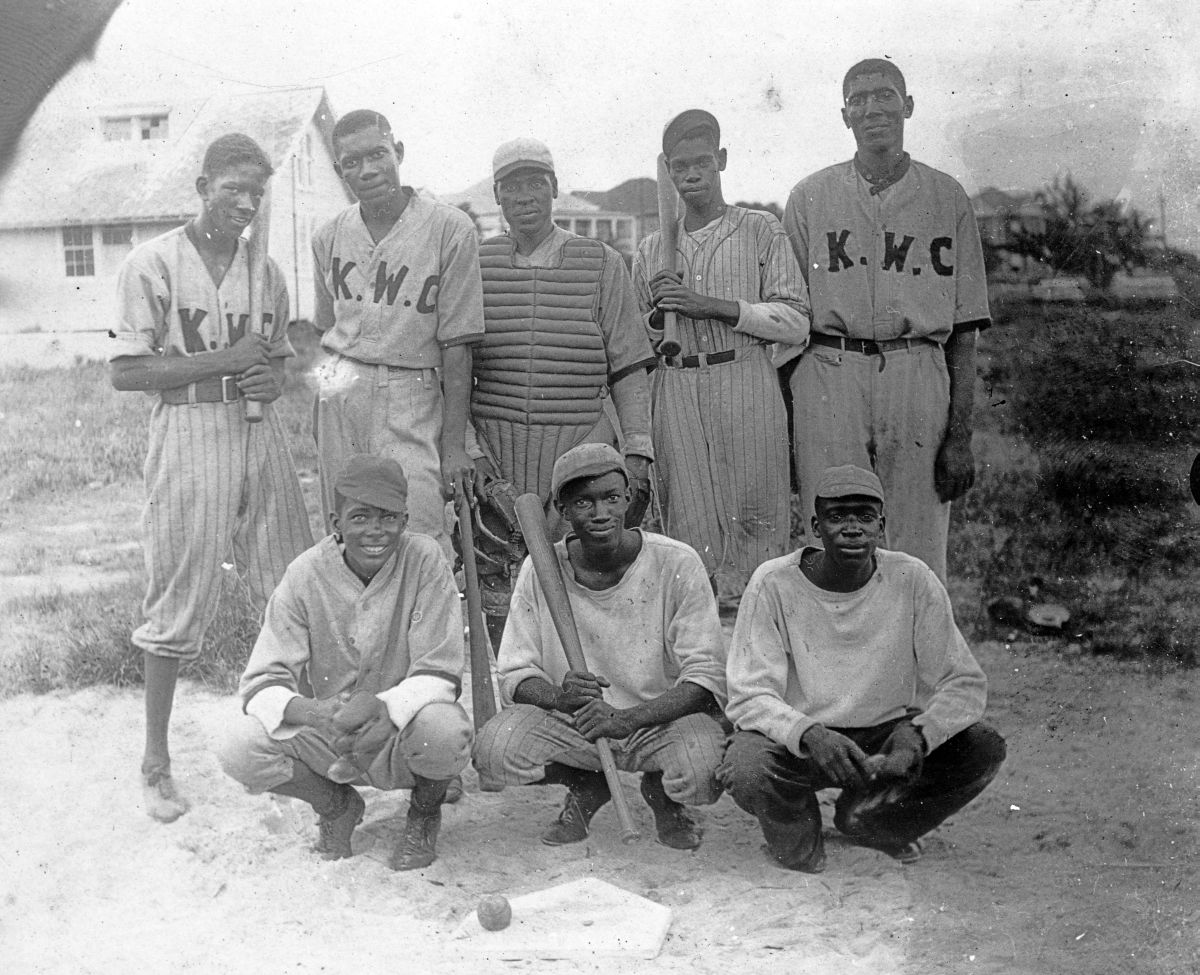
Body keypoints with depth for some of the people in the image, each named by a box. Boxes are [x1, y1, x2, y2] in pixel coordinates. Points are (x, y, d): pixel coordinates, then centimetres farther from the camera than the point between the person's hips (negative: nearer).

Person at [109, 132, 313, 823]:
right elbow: (126, 372, -9)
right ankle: (156, 759, 12)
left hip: (261, 433, 5)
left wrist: (275, 378, -3)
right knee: (180, 597, -1)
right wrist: (222, 360, -16)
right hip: (190, 435, -5)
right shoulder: (153, 263, -5)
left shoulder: (266, 271, 10)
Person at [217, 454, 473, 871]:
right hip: (327, 738, 2)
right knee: (238, 749, -23)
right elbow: (261, 684, -14)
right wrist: (312, 712, -37)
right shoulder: (307, 575, -11)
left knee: (443, 731, -36)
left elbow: (439, 675, -17)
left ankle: (425, 811, 3)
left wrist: (385, 706, -38)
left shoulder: (425, 560, -15)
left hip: (402, 729, -2)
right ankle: (337, 806, 9)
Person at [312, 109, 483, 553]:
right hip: (340, 395, 5)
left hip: (413, 396, -4)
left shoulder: (450, 229, -7)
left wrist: (454, 444, -11)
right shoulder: (329, 237, 8)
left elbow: (455, 345, -9)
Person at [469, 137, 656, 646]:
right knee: (497, 588, -4)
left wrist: (637, 450, -2)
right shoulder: (474, 265, 8)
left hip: (580, 442, -1)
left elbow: (628, 369, 6)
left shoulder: (602, 265, 6)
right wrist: (469, 449, -1)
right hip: (494, 444, 1)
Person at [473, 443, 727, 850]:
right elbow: (515, 675, -3)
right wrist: (559, 697, -27)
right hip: (570, 725, 2)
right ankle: (587, 788, 9)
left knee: (703, 772, -34)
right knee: (493, 748, -25)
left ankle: (661, 794, 8)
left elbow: (707, 678, -16)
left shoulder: (677, 564, -12)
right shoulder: (540, 571, -5)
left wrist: (629, 718, -32)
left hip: (661, 720, -2)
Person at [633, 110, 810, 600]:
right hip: (675, 391, 3)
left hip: (746, 388, -3)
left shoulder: (760, 230, 6)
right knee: (688, 521, 1)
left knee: (754, 519, -4)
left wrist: (711, 306, -10)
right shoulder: (652, 249, 17)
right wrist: (658, 314, -1)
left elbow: (796, 324, -3)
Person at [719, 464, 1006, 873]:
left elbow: (966, 684, -9)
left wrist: (919, 733, -30)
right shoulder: (774, 584, -15)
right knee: (744, 770, -34)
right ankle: (798, 845, 4)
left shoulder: (912, 580, -10)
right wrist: (810, 734, -38)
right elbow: (749, 697, -18)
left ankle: (864, 820, 8)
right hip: (797, 741, -2)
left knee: (984, 750, -19)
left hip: (888, 733, 3)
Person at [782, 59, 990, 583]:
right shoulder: (810, 196, 12)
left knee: (918, 558, 0)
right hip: (828, 377, 0)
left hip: (918, 378, 0)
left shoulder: (947, 199, 11)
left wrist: (959, 434, 0)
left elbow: (964, 328, 8)